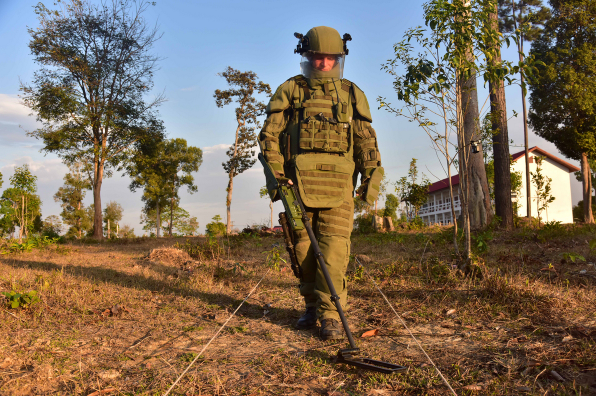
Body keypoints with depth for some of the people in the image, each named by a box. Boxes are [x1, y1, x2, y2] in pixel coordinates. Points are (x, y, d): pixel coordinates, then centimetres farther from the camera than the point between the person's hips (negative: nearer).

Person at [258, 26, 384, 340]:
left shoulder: (352, 94, 15)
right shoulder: (289, 91, 12)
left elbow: (366, 140, 13)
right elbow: (270, 134, 6)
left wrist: (372, 178, 2)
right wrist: (275, 172, -7)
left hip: (337, 184, 0)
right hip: (298, 183, 1)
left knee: (334, 247, -9)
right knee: (303, 247, 5)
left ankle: (330, 315, -3)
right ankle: (312, 305, 21)